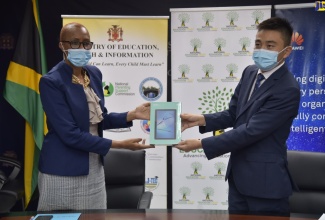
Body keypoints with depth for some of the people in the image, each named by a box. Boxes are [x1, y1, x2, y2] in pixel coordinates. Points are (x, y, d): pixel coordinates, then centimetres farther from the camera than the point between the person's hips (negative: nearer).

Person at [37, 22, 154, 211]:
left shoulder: (94, 73, 5)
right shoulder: (51, 81, -16)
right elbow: (70, 134, -21)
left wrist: (132, 115, -4)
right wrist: (120, 145, -21)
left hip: (94, 167, 7)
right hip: (63, 171, -6)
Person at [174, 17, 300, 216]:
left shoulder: (288, 90, -22)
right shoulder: (250, 72, 5)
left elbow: (251, 131, -24)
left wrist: (201, 144, -22)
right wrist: (201, 119, -9)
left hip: (265, 182, -7)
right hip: (238, 175, 8)